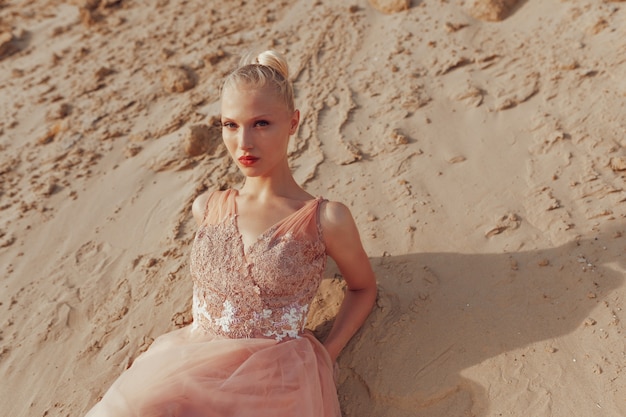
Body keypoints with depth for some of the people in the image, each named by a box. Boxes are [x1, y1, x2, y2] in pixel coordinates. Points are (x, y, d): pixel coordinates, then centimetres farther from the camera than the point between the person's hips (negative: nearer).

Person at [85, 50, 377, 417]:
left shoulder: (327, 219, -7)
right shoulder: (206, 208, 5)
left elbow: (363, 287, 9)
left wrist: (326, 355, -2)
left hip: (275, 380, -3)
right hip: (192, 368, 3)